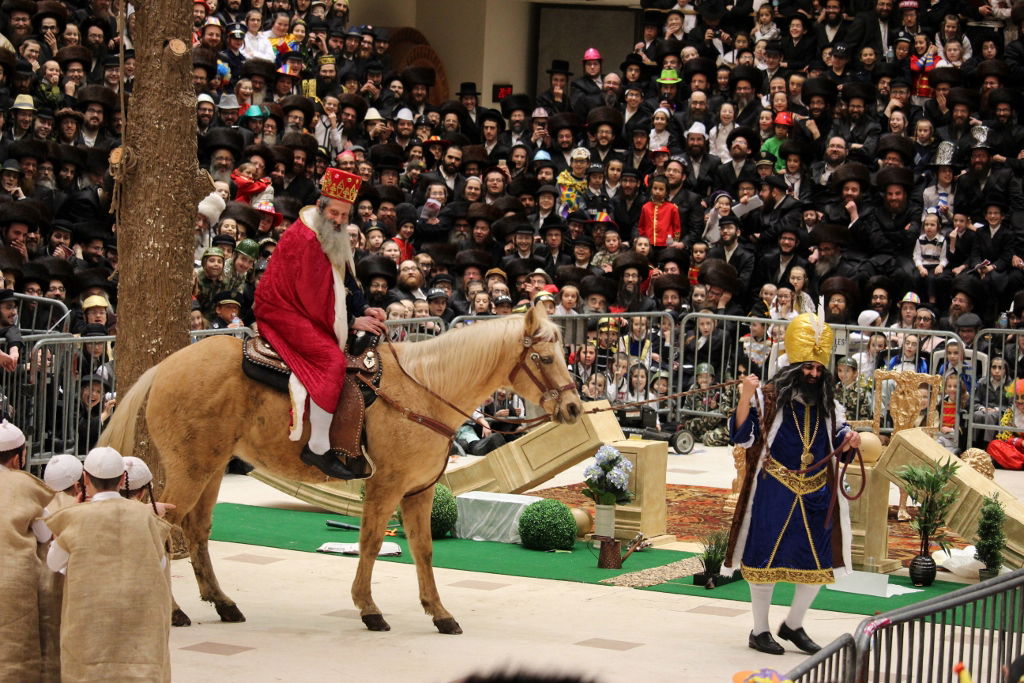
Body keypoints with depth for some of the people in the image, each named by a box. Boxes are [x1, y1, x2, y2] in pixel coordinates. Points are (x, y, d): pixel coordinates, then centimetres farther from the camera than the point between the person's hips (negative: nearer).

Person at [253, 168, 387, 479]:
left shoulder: (332, 239, 10)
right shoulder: (303, 238, -20)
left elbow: (346, 282, 13)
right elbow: (313, 296, -21)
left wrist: (364, 310, -4)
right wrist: (351, 322, -16)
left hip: (308, 312, 10)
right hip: (283, 313, -10)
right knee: (333, 359, -28)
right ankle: (318, 447, -26)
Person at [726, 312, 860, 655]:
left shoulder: (828, 404, 8)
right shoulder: (768, 398, -7)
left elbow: (838, 436, 19)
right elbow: (742, 436, -12)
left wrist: (849, 438, -4)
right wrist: (746, 397, -25)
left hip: (816, 495, 5)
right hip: (773, 493, -5)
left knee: (820, 563, 6)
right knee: (766, 559, 2)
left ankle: (793, 625, 25)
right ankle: (760, 630, 15)